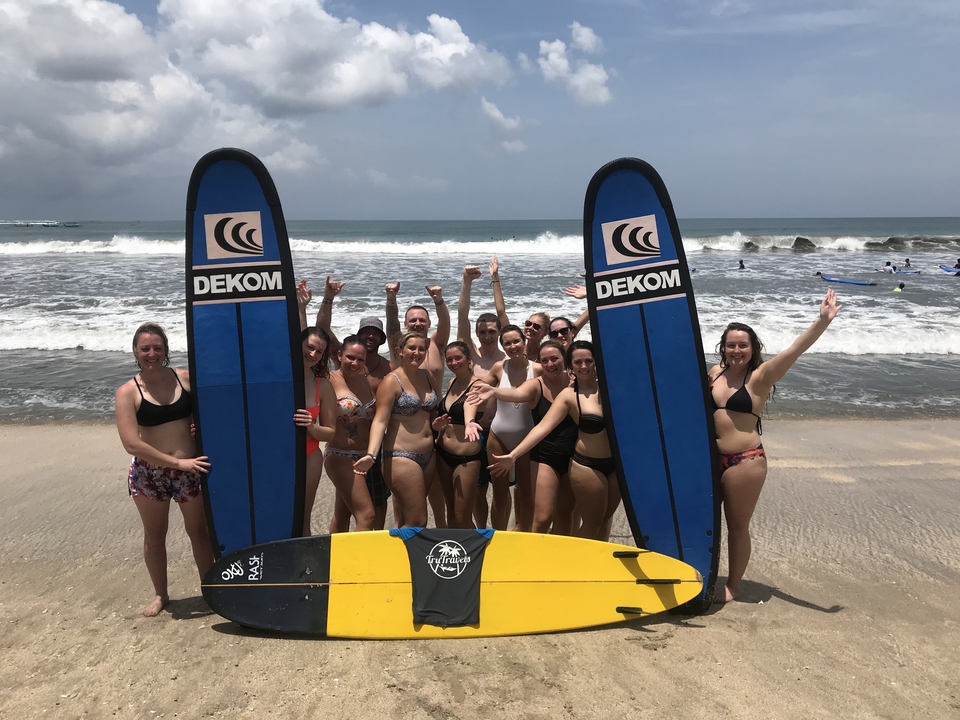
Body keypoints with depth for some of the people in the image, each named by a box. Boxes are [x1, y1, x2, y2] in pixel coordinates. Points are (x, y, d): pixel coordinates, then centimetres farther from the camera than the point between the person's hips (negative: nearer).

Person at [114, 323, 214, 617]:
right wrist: (178, 463, -20)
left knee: (199, 532, 11)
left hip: (190, 471, 1)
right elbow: (132, 444, -16)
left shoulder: (185, 378, -5)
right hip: (149, 473, 0)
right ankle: (160, 594, 34)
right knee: (154, 536, 15)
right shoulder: (128, 392, -9)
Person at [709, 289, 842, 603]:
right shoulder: (714, 373, 8)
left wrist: (823, 321, -27)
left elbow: (795, 350, -18)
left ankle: (732, 586, 26)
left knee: (737, 526, 8)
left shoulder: (759, 377, -6)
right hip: (710, 459, 5)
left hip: (745, 462, -5)